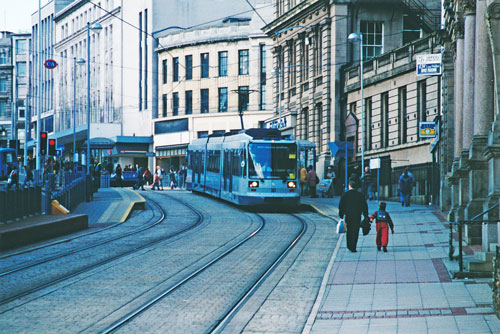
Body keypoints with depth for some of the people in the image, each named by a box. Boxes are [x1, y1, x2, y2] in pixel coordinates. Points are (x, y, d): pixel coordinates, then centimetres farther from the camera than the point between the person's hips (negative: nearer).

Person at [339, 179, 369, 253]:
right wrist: (366, 216, 11)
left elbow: (341, 206, -2)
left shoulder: (345, 195, -3)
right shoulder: (360, 195, 0)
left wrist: (341, 216, 4)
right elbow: (365, 206, 3)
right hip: (357, 216, -1)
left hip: (348, 216, 1)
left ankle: (349, 246, 28)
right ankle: (353, 248, -7)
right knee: (355, 232, 1)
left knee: (349, 231, 19)